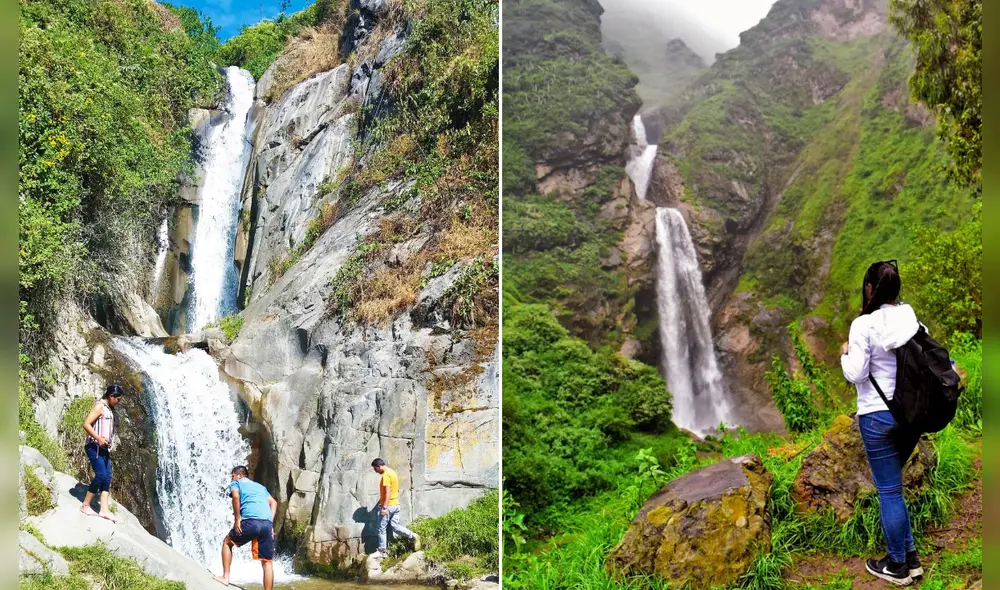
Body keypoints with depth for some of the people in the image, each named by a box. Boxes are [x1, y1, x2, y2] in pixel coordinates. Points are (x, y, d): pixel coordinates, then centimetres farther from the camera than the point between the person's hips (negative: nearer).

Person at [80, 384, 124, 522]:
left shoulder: (108, 409, 17)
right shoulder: (100, 406, -10)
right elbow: (86, 424, -19)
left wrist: (108, 444, 15)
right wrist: (98, 438, -24)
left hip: (104, 448, 9)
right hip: (95, 447, -9)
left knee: (107, 477, 2)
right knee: (101, 475, -14)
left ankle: (104, 510, 1)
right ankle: (85, 505, -2)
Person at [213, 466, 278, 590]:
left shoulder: (236, 483, 18)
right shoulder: (260, 486, 33)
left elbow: (236, 496, -6)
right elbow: (273, 502, 19)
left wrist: (237, 519, -3)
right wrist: (270, 523, 15)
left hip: (250, 521, -4)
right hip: (267, 524, 4)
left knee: (227, 542, 23)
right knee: (267, 562, 7)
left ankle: (225, 577, 17)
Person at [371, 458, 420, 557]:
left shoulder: (386, 475, -16)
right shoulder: (392, 472, 13)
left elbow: (388, 492, -24)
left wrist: (384, 507, -26)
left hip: (388, 506, -9)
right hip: (396, 504, 9)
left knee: (382, 529, 2)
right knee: (395, 526, 9)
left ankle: (382, 551, 9)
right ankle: (413, 536, -5)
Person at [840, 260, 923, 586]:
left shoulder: (864, 324, -15)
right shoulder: (913, 319, 2)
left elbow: (856, 374, -13)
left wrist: (846, 353, 2)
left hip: (879, 416, -7)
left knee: (889, 491, 6)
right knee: (891, 486, 22)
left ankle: (898, 566, 18)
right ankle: (910, 556, 29)